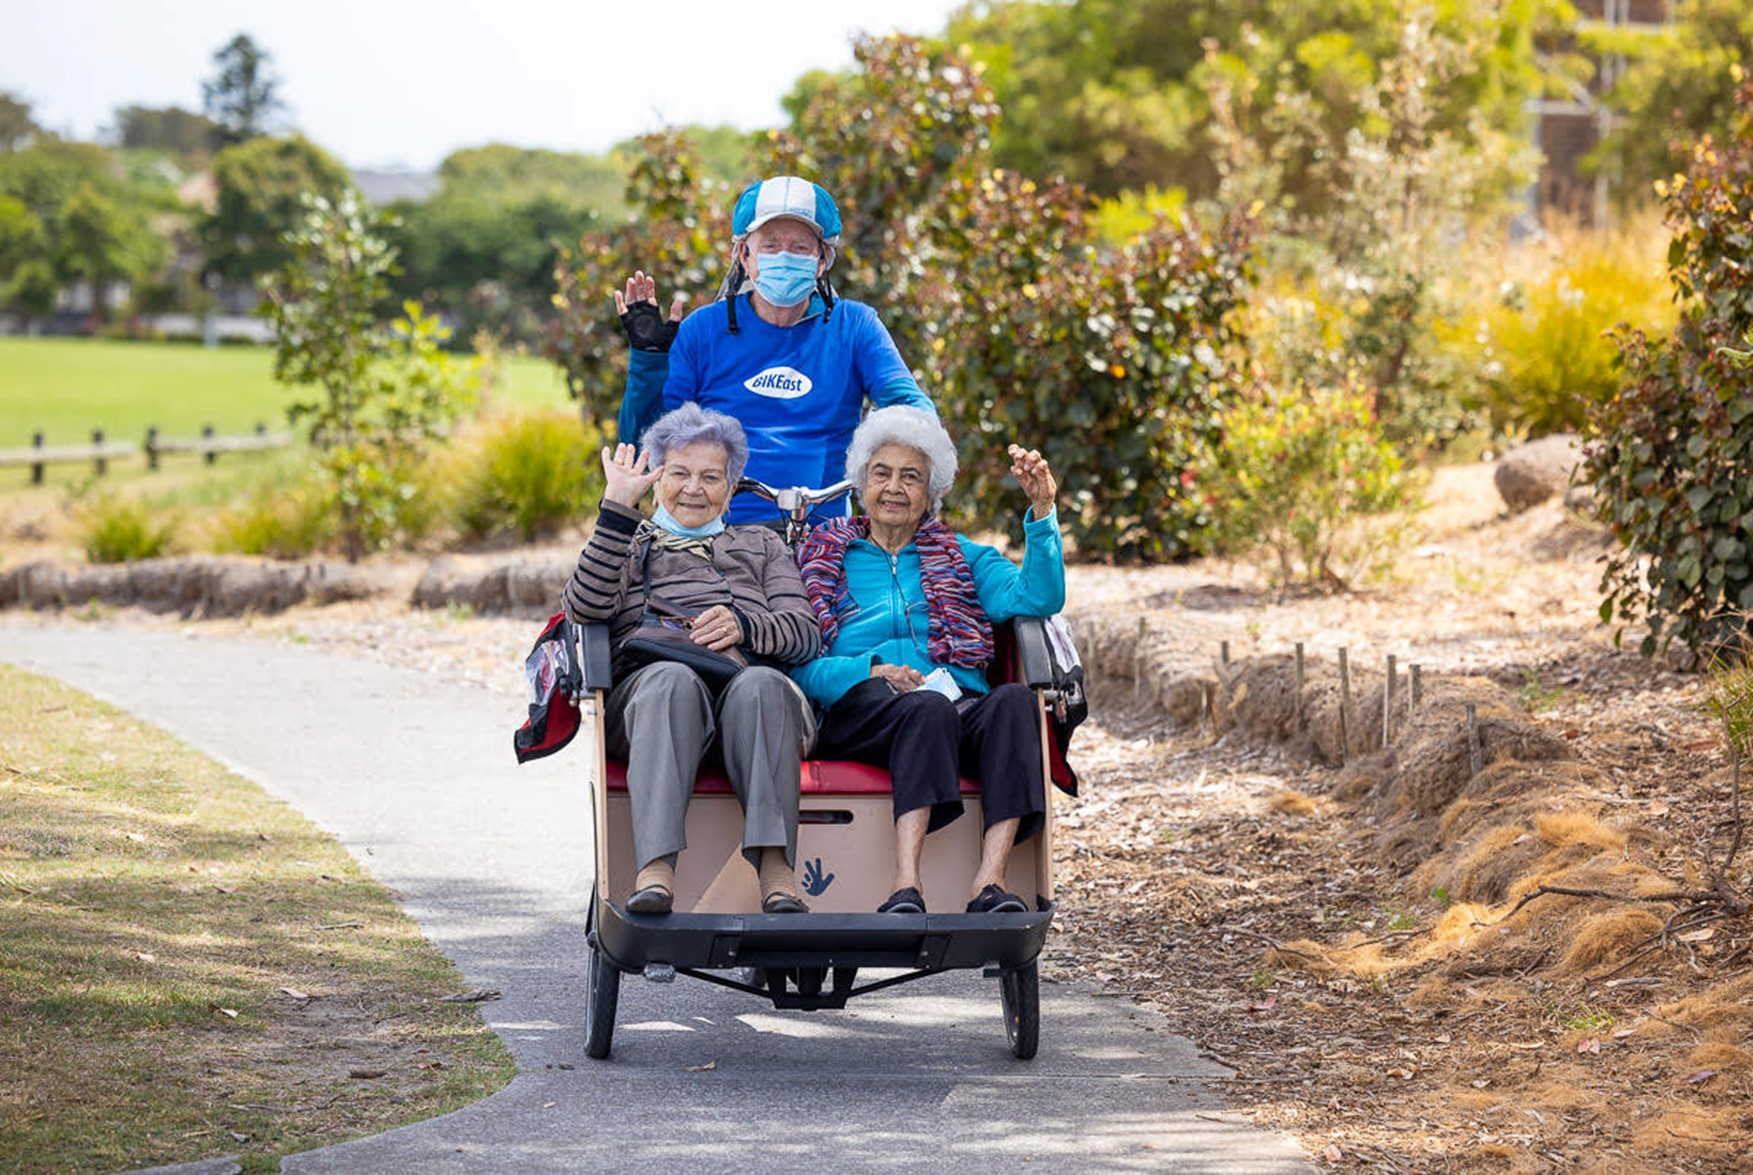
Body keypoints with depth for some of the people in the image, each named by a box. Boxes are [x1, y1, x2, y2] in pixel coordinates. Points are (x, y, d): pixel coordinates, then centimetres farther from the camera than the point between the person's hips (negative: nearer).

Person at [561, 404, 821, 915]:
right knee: (672, 680, -39)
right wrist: (618, 507, 2)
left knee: (760, 685, -37)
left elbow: (806, 633, 14)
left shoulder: (762, 545, 33)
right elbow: (585, 607, 6)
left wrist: (743, 625, -8)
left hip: (749, 673, 1)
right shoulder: (629, 543, 30)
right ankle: (655, 868, -56)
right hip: (648, 677, -1)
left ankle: (776, 869, -52)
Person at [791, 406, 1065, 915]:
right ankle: (906, 889, -51)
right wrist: (870, 671, -11)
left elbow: (1035, 598, 8)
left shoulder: (962, 558, 27)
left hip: (962, 705, 2)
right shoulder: (821, 558, 21)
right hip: (862, 711, -2)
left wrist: (1042, 511, -3)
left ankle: (988, 886, -46)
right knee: (927, 708, -37)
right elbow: (797, 664, 7)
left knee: (1014, 701, -33)